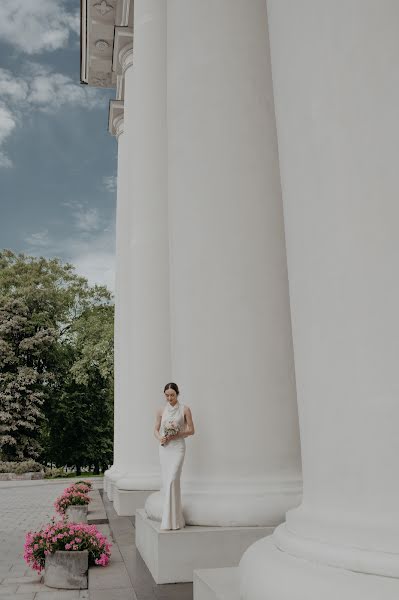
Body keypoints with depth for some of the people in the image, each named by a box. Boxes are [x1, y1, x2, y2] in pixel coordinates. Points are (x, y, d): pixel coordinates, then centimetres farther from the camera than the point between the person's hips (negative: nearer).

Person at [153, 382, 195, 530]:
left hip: (178, 447, -4)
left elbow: (191, 430, 1)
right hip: (164, 447, 4)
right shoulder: (161, 411, 8)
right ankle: (169, 517, 15)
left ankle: (173, 519, -8)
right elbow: (156, 430, 12)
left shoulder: (185, 409, 0)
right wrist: (160, 438, -9)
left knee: (172, 479, -15)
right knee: (166, 481, 4)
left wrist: (177, 434, -13)